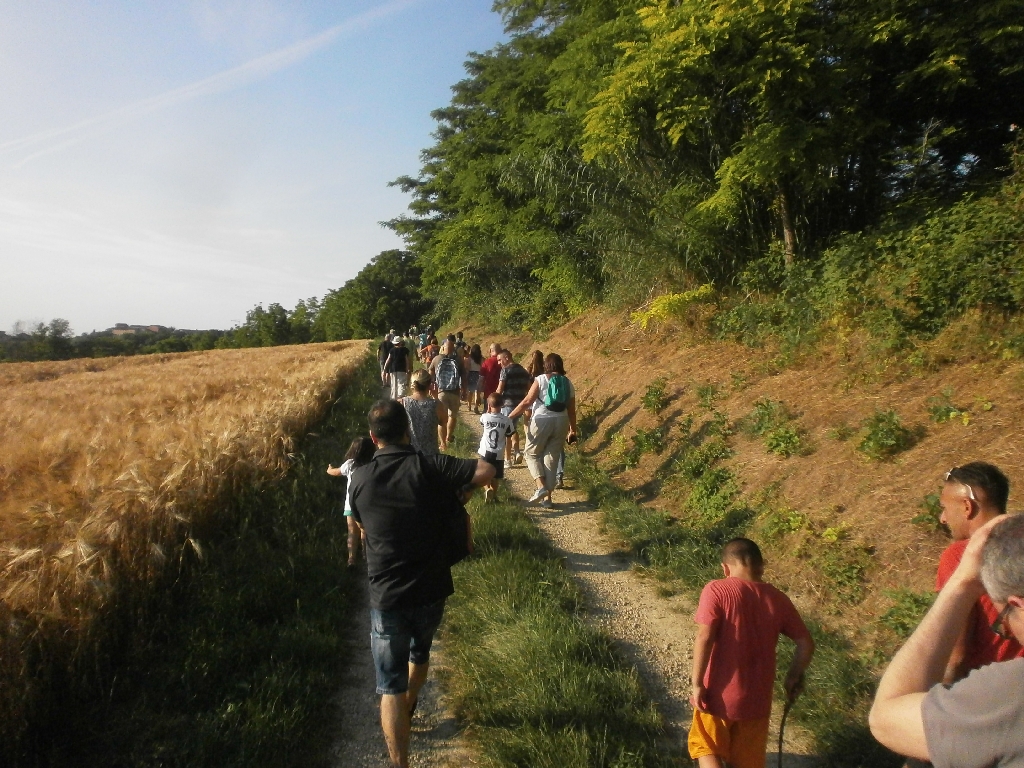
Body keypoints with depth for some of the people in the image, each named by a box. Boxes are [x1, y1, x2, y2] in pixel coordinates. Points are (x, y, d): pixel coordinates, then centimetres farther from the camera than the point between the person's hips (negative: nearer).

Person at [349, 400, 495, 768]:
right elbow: (487, 471, -18)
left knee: (391, 688, 8)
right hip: (432, 589, 2)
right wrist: (462, 489, 1)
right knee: (420, 652, 31)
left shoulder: (360, 479, -5)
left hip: (386, 597, -2)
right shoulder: (429, 466, -12)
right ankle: (408, 709, 56)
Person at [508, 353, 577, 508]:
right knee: (551, 459, 11)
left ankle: (541, 487, -6)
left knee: (531, 454, 13)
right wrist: (573, 429, 17)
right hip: (561, 421, 4)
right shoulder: (567, 382, 7)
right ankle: (547, 497, 11)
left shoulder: (541, 379, -6)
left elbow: (527, 402, -12)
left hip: (542, 420, -4)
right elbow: (571, 408, 8)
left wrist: (509, 416, -7)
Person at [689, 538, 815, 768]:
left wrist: (696, 684, -14)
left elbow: (704, 638, -20)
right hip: (756, 698, 3)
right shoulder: (778, 599, -1)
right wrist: (794, 677, 17)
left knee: (707, 749, 21)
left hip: (718, 694, -3)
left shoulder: (716, 590, -13)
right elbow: (806, 643, 2)